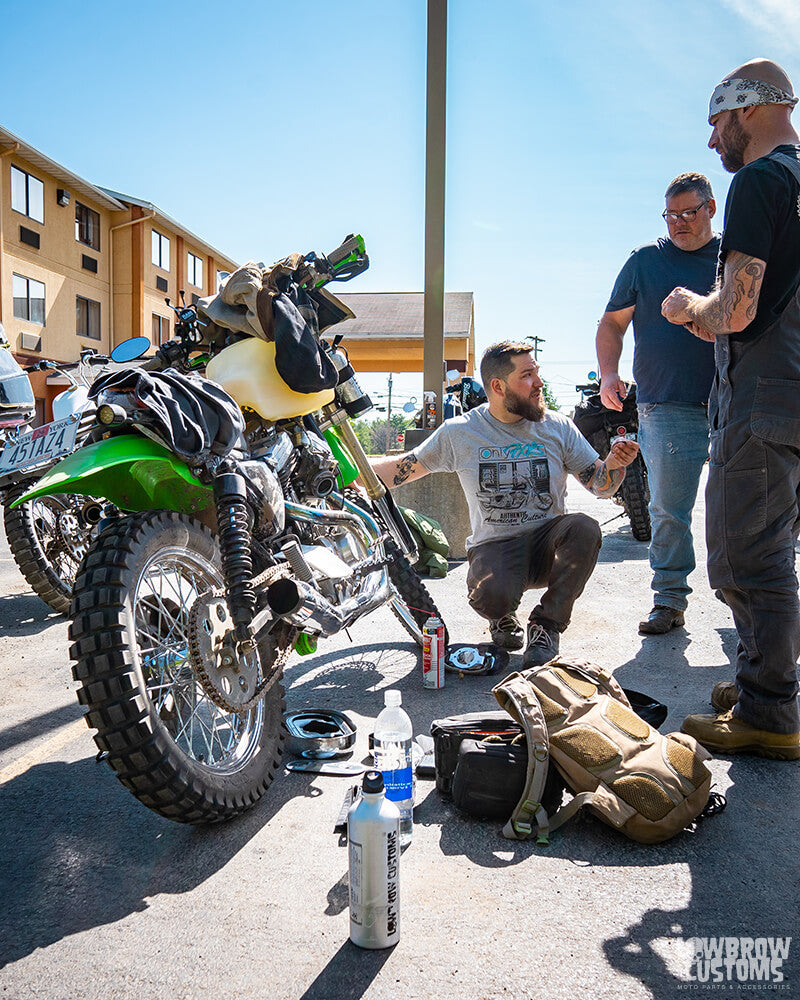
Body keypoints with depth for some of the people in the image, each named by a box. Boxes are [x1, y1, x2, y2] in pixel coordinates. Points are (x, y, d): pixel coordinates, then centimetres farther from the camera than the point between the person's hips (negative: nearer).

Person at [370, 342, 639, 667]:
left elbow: (601, 486, 5)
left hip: (547, 543, 2)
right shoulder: (459, 432, 1)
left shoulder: (558, 427, 3)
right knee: (491, 595, -34)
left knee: (584, 528, -31)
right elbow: (404, 468, 8)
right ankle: (503, 618, 8)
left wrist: (614, 463, -20)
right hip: (494, 546, -2)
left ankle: (546, 624, -10)